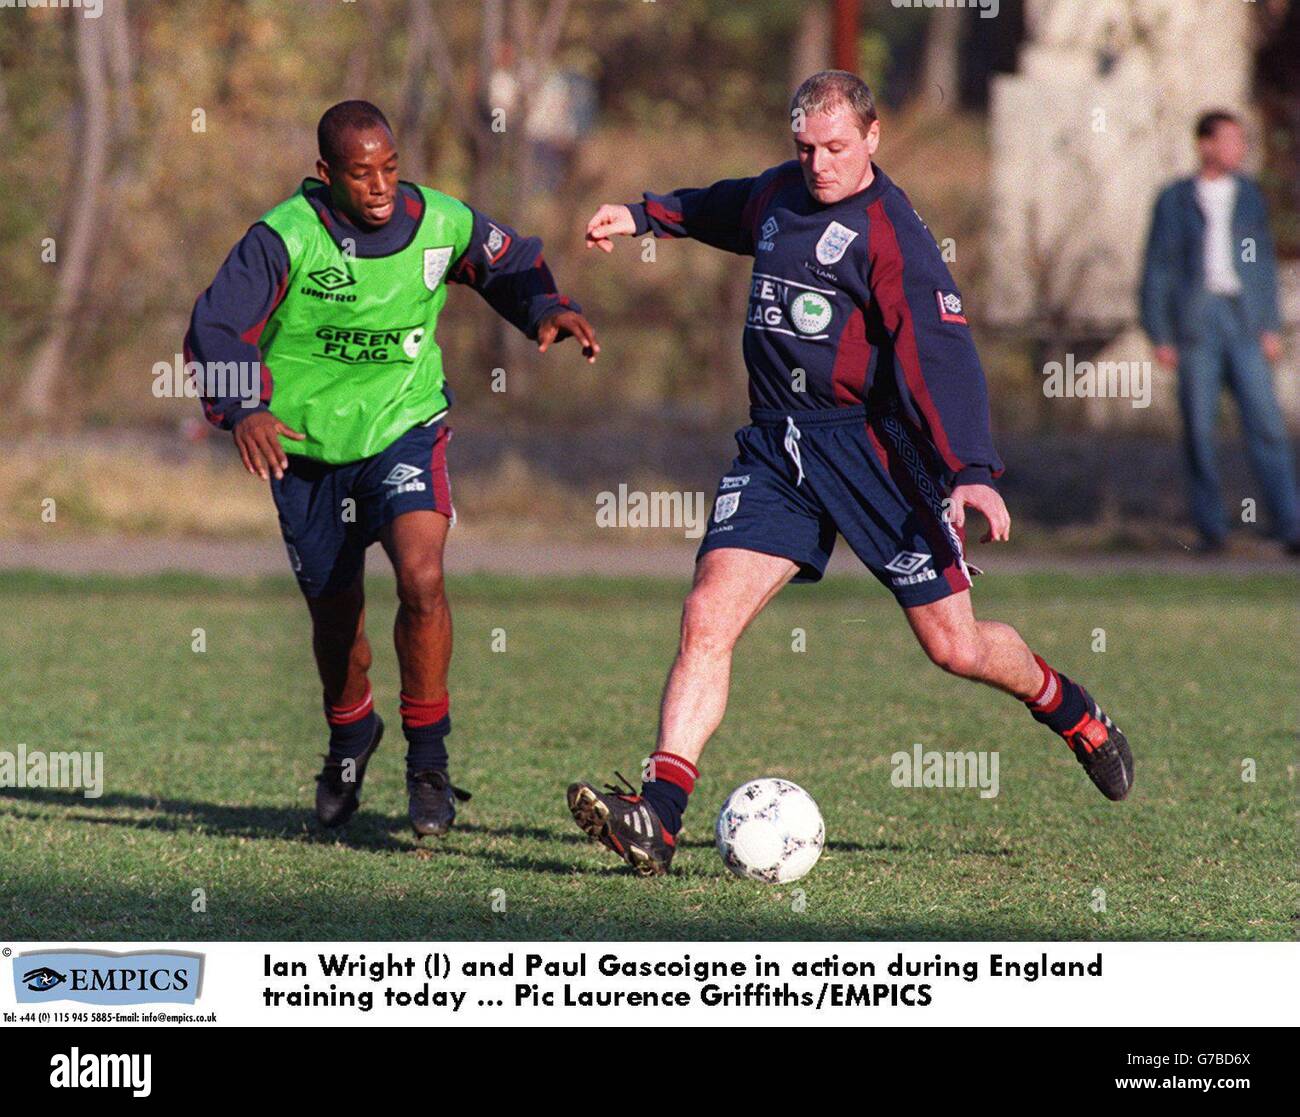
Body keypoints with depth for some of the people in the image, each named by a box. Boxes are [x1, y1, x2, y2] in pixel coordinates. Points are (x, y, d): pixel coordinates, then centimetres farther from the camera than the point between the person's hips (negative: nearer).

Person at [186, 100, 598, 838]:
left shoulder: (438, 223, -7)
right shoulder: (285, 238, -17)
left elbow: (511, 264, 13)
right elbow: (216, 329, -21)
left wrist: (548, 310, -6)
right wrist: (244, 410, -37)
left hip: (406, 431, 0)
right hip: (307, 450, 0)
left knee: (422, 578, -24)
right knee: (335, 615, 12)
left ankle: (429, 761, -8)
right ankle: (351, 736, 46)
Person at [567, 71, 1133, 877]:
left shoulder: (891, 234, -12)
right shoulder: (780, 193, 10)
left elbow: (941, 355, -21)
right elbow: (730, 211, 37)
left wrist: (971, 471, -31)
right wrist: (646, 215, 41)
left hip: (870, 445, -6)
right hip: (777, 443, 6)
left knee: (954, 645, 0)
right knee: (709, 616, -12)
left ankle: (1072, 712, 32)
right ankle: (658, 819, -18)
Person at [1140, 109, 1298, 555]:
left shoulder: (1249, 195, 12)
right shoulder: (1175, 199, 4)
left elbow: (1263, 263, 15)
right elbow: (1157, 268, 4)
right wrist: (1160, 336, -3)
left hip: (1244, 319, 2)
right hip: (1194, 318, -2)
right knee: (1199, 426, -2)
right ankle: (1211, 529, 6)